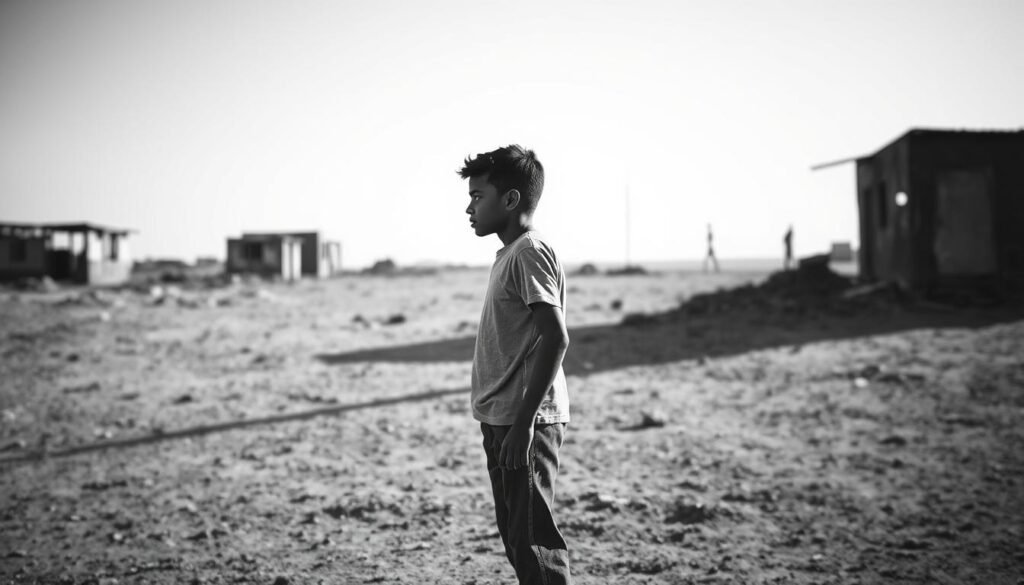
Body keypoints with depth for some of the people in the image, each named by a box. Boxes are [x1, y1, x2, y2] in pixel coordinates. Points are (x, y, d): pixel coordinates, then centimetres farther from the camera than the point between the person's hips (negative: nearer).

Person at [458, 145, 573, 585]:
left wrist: (522, 423, -23)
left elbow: (555, 338, -22)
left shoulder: (530, 252, -13)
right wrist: (498, 426, 19)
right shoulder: (510, 253, 16)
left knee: (534, 540, -6)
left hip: (525, 423, -10)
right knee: (516, 537, 16)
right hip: (502, 421, 10)